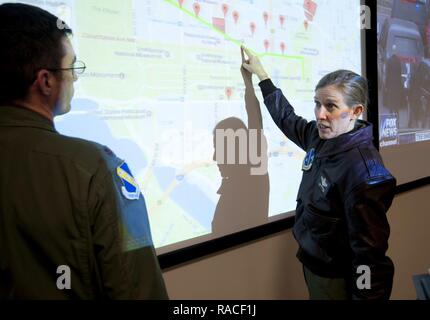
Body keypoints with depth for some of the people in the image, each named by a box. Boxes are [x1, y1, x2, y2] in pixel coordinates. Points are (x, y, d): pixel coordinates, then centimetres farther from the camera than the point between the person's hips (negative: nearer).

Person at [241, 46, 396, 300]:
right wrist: (262, 75, 21)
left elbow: (370, 252, -28)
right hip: (313, 265, 7)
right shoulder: (321, 138, -5)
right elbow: (287, 118, 15)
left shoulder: (364, 171, -29)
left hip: (337, 281, -7)